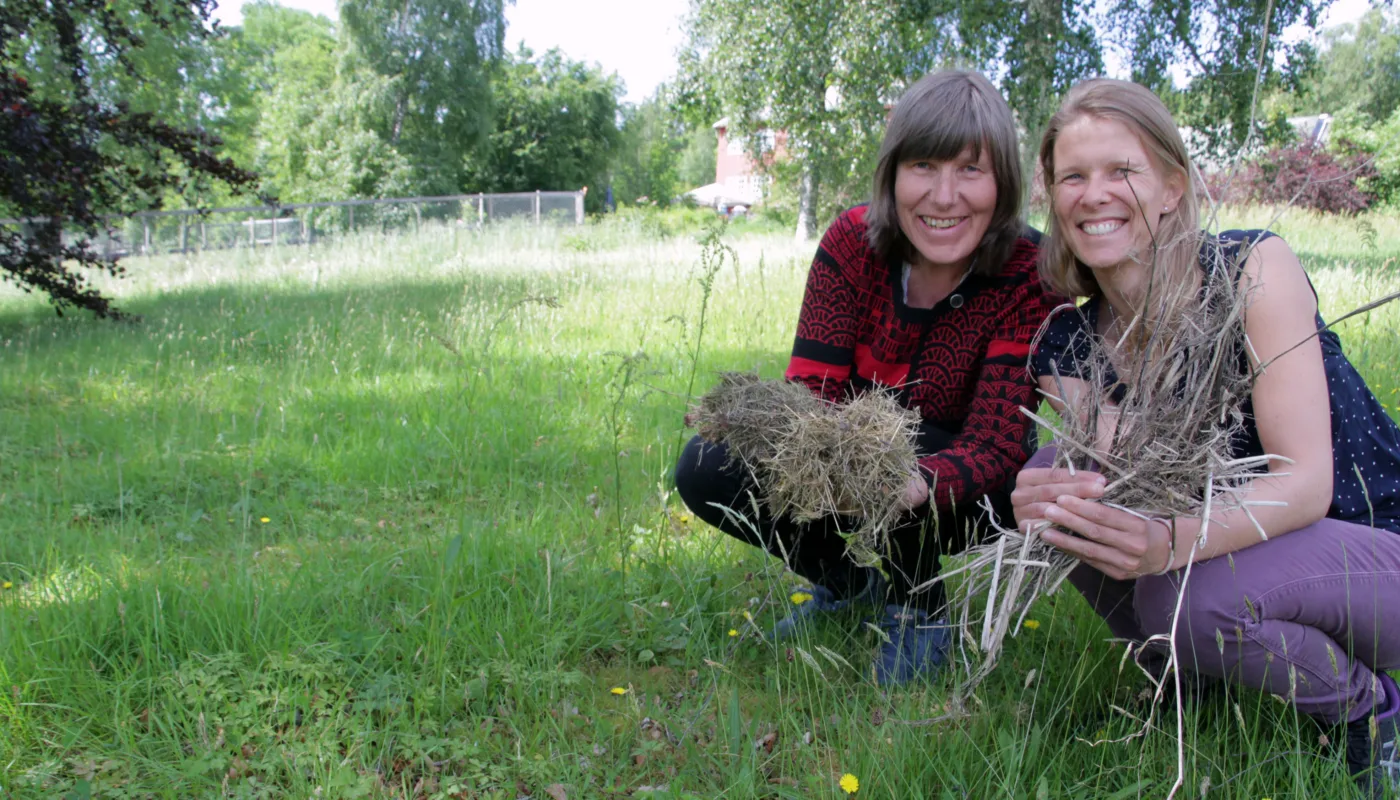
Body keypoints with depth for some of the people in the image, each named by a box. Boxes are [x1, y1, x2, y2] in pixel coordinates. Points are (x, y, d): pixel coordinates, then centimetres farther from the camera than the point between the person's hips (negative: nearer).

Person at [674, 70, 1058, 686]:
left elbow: (996, 446, -29)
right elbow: (812, 388, -20)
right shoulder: (852, 242, -17)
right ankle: (847, 578, 7)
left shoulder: (1027, 275, -23)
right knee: (705, 469, -19)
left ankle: (919, 603, -5)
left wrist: (915, 483, -51)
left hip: (959, 493, -3)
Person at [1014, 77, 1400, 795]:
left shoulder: (1252, 268, -18)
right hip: (1230, 541, 5)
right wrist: (1052, 504, -40)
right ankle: (1204, 680, 3)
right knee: (1052, 474, -17)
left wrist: (1167, 543, -44)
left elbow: (1306, 482, -25)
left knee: (1193, 597, -33)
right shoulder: (1069, 341, -6)